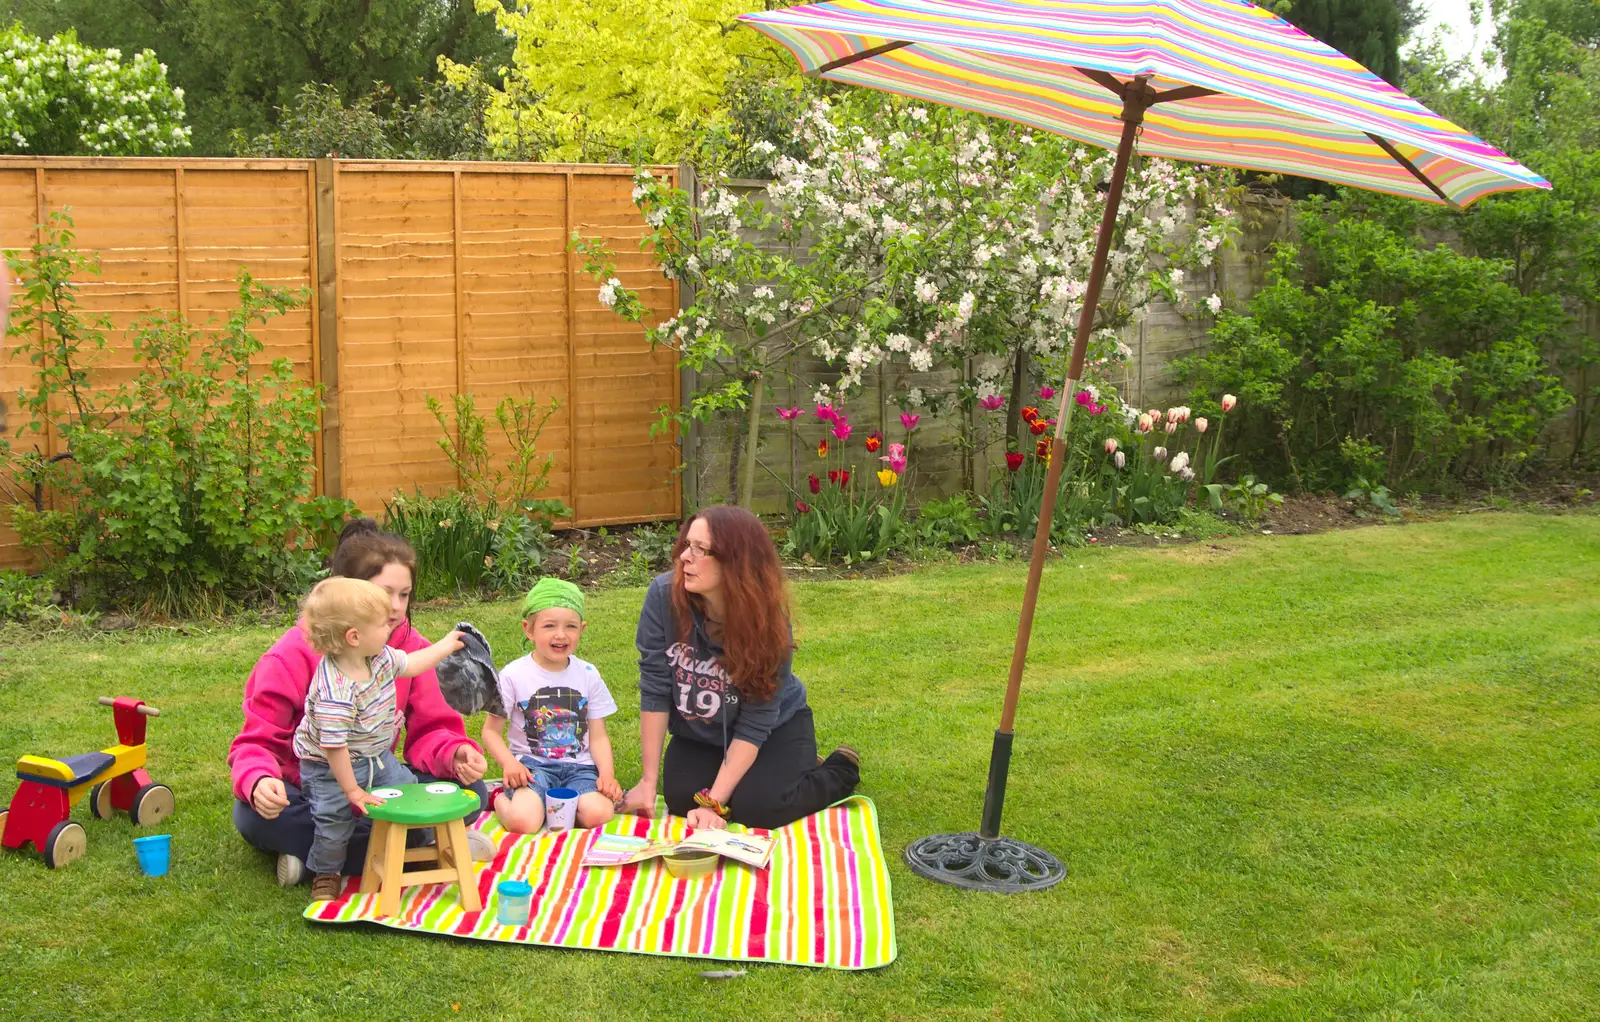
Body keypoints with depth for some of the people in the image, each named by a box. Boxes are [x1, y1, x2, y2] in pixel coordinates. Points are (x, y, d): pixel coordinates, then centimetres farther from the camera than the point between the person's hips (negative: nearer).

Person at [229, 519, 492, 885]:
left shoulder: (411, 649, -5)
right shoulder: (297, 653, -16)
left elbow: (428, 730, -5)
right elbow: (257, 741, -16)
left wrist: (455, 754, -30)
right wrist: (259, 782, -40)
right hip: (309, 793, -2)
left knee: (470, 792, -19)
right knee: (253, 816, -37)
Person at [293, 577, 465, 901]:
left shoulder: (380, 657, -12)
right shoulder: (335, 693, -38)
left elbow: (409, 664, 12)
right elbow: (334, 747, -32)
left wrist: (445, 646, 18)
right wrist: (353, 791, -23)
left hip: (377, 757, 8)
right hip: (330, 769, -8)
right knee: (335, 821, -2)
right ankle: (325, 874, 25)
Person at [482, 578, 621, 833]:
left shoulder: (588, 675, 7)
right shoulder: (513, 675, -1)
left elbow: (597, 736, 8)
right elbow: (491, 730, 3)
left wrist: (607, 773, -11)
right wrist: (509, 763, -17)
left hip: (578, 766, 2)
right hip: (532, 765, -2)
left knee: (598, 814, -28)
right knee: (523, 821, -31)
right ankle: (503, 800, 4)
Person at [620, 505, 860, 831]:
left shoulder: (768, 624, -28)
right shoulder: (665, 596, -26)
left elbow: (753, 725, -25)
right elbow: (655, 689, -19)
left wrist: (714, 803, -30)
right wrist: (649, 781, -18)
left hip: (775, 729, -3)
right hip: (699, 732, 3)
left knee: (757, 808, -24)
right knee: (682, 802, -19)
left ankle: (842, 770, 8)